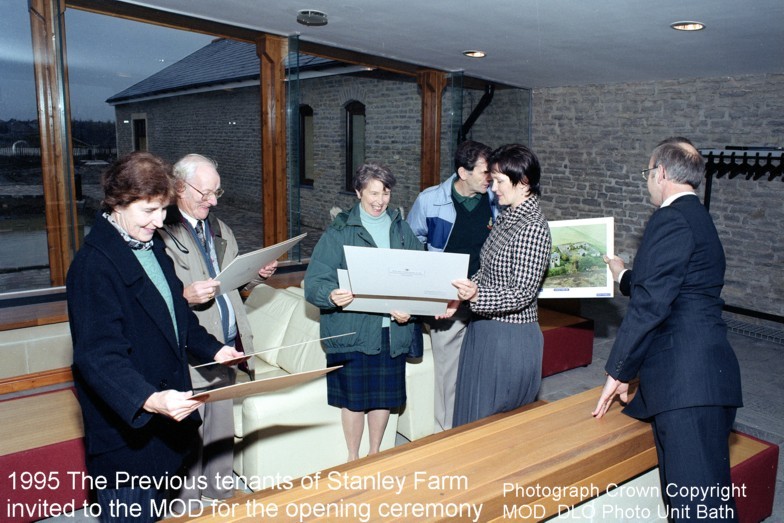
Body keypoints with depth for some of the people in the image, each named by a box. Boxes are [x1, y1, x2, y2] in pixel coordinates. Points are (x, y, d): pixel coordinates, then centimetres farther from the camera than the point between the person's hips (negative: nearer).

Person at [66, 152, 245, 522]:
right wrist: (150, 400, -41)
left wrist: (211, 349, 7)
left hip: (167, 420, 9)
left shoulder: (152, 246, 9)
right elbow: (98, 356, -28)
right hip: (127, 429, -9)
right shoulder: (94, 265, -21)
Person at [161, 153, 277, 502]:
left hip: (225, 350, 8)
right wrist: (185, 296, -31)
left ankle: (221, 498, 40)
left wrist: (257, 274, 3)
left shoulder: (219, 230, 14)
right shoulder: (162, 232, -13)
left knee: (222, 439, 21)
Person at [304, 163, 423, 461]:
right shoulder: (339, 232, -5)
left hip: (393, 331, 4)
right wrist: (332, 296, -35)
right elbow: (314, 281, -13)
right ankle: (353, 459, 31)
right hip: (353, 331, -3)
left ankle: (375, 454, 37)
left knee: (385, 396, 15)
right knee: (354, 398, 8)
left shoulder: (401, 230, 8)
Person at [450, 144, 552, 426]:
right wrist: (459, 296, 2)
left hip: (511, 338, -9)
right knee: (470, 415, 19)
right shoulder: (505, 218, 9)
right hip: (484, 329, 9)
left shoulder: (534, 228, -18)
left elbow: (522, 294, -23)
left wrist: (477, 296, -36)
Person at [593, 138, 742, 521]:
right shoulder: (698, 219, 23)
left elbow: (650, 304, -17)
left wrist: (618, 371, -9)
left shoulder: (671, 220, -10)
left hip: (686, 378, -10)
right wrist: (625, 277, 52)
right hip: (704, 375, 10)